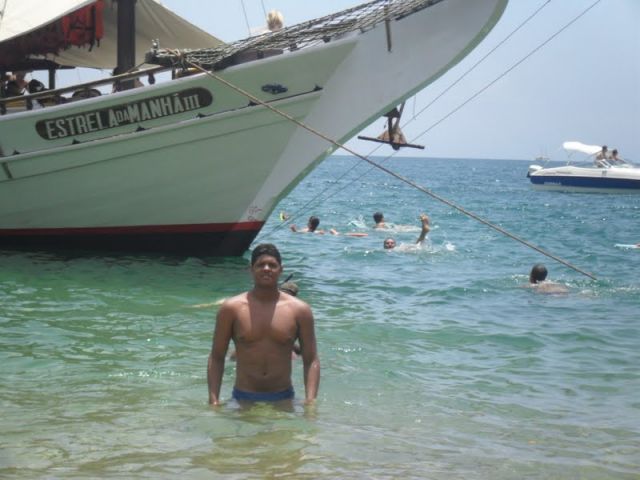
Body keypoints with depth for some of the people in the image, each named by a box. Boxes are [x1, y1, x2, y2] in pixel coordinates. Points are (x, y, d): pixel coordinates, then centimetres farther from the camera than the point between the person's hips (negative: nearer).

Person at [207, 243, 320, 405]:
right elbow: (216, 358, 3)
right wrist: (214, 400, -6)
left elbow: (311, 361, 2)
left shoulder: (299, 310, 1)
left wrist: (310, 401, -10)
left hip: (283, 398, 0)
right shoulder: (231, 309, -1)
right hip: (243, 399, 0)